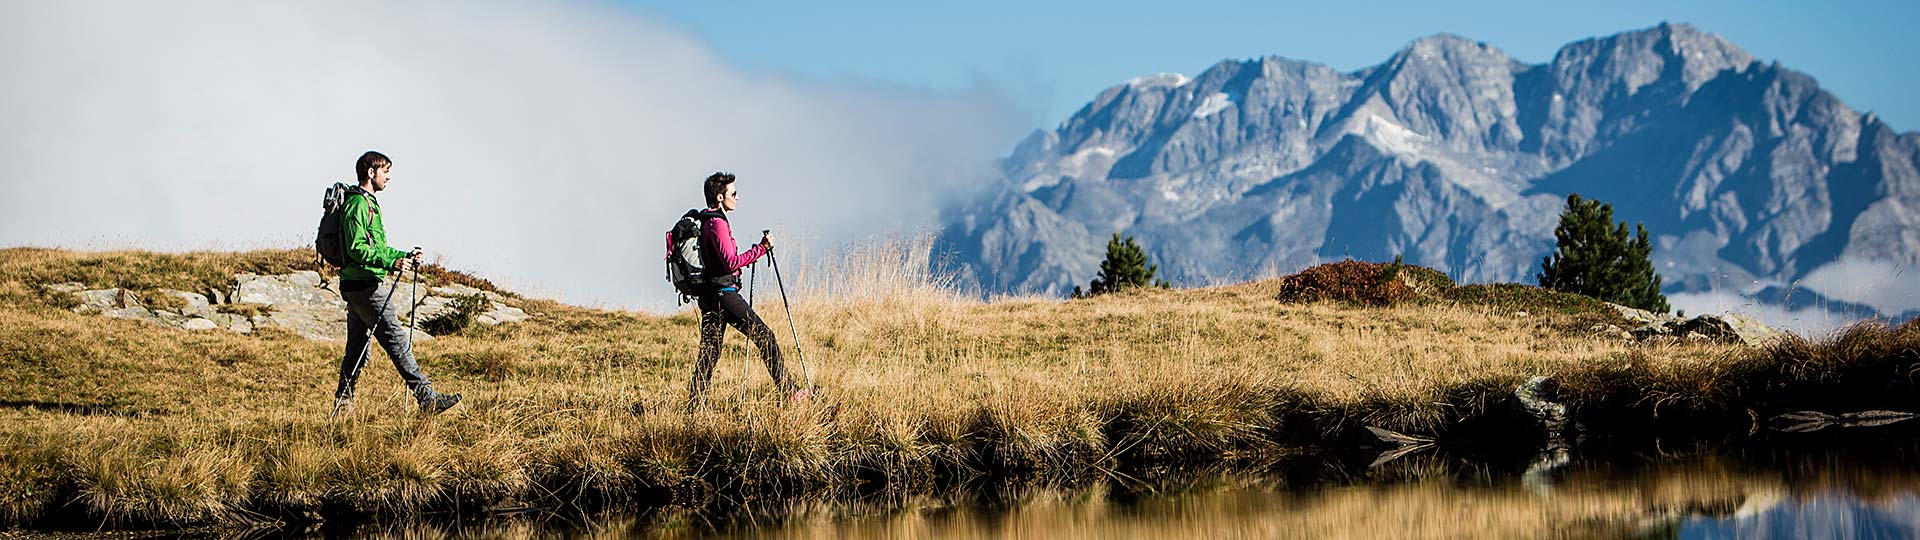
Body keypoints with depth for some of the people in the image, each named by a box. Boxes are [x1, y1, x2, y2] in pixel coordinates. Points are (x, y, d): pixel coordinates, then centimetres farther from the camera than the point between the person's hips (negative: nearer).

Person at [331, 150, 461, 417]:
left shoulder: (368, 203, 22)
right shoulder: (358, 203, -12)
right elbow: (357, 248, -22)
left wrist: (404, 257, 16)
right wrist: (391, 263, -30)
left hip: (355, 287, 11)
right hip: (365, 285, -11)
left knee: (359, 346, 12)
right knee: (397, 339, -13)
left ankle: (342, 404, 14)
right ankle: (426, 398, -16)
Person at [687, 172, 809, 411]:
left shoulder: (704, 221, 16)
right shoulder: (717, 223, -15)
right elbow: (731, 262, -21)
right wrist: (761, 248, -17)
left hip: (708, 295, 10)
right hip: (723, 292, -10)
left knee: (709, 349, 9)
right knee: (764, 336, -5)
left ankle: (695, 405, 6)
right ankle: (789, 391, -4)